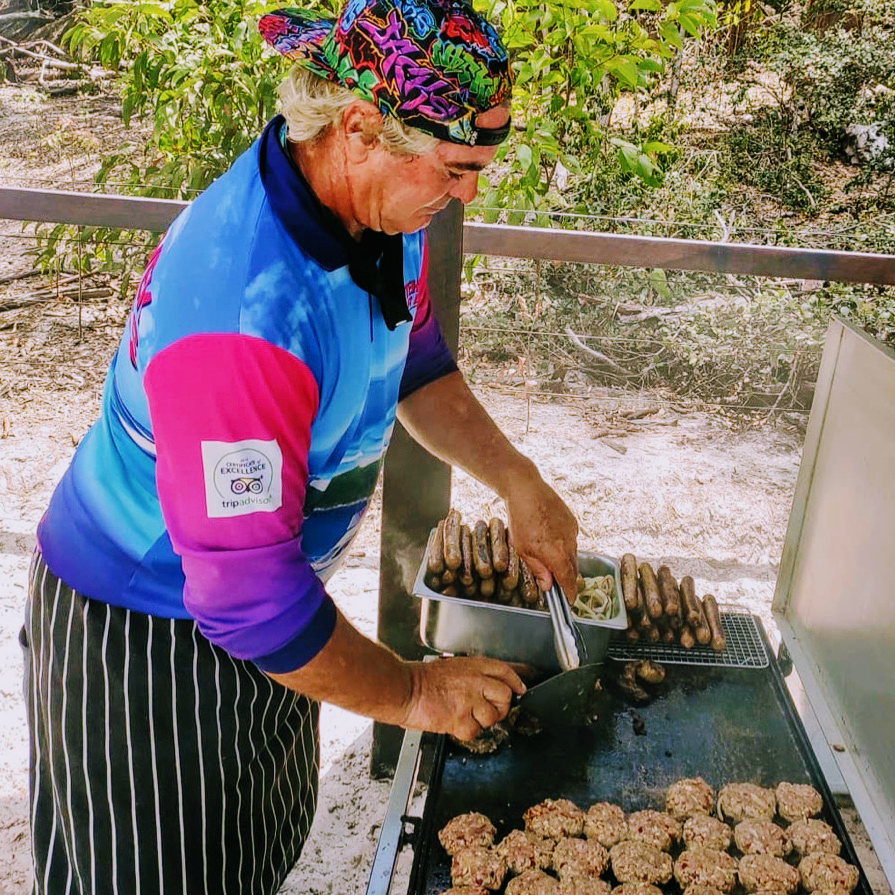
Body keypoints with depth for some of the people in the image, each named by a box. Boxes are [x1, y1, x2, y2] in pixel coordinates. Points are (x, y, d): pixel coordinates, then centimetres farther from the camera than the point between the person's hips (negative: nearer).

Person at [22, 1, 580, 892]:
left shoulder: (379, 209, -12)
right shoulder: (243, 320, -41)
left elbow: (414, 362, 7)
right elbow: (253, 603, -34)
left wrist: (516, 480, -4)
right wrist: (412, 694, -19)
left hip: (265, 569, 8)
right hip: (144, 627, -7)